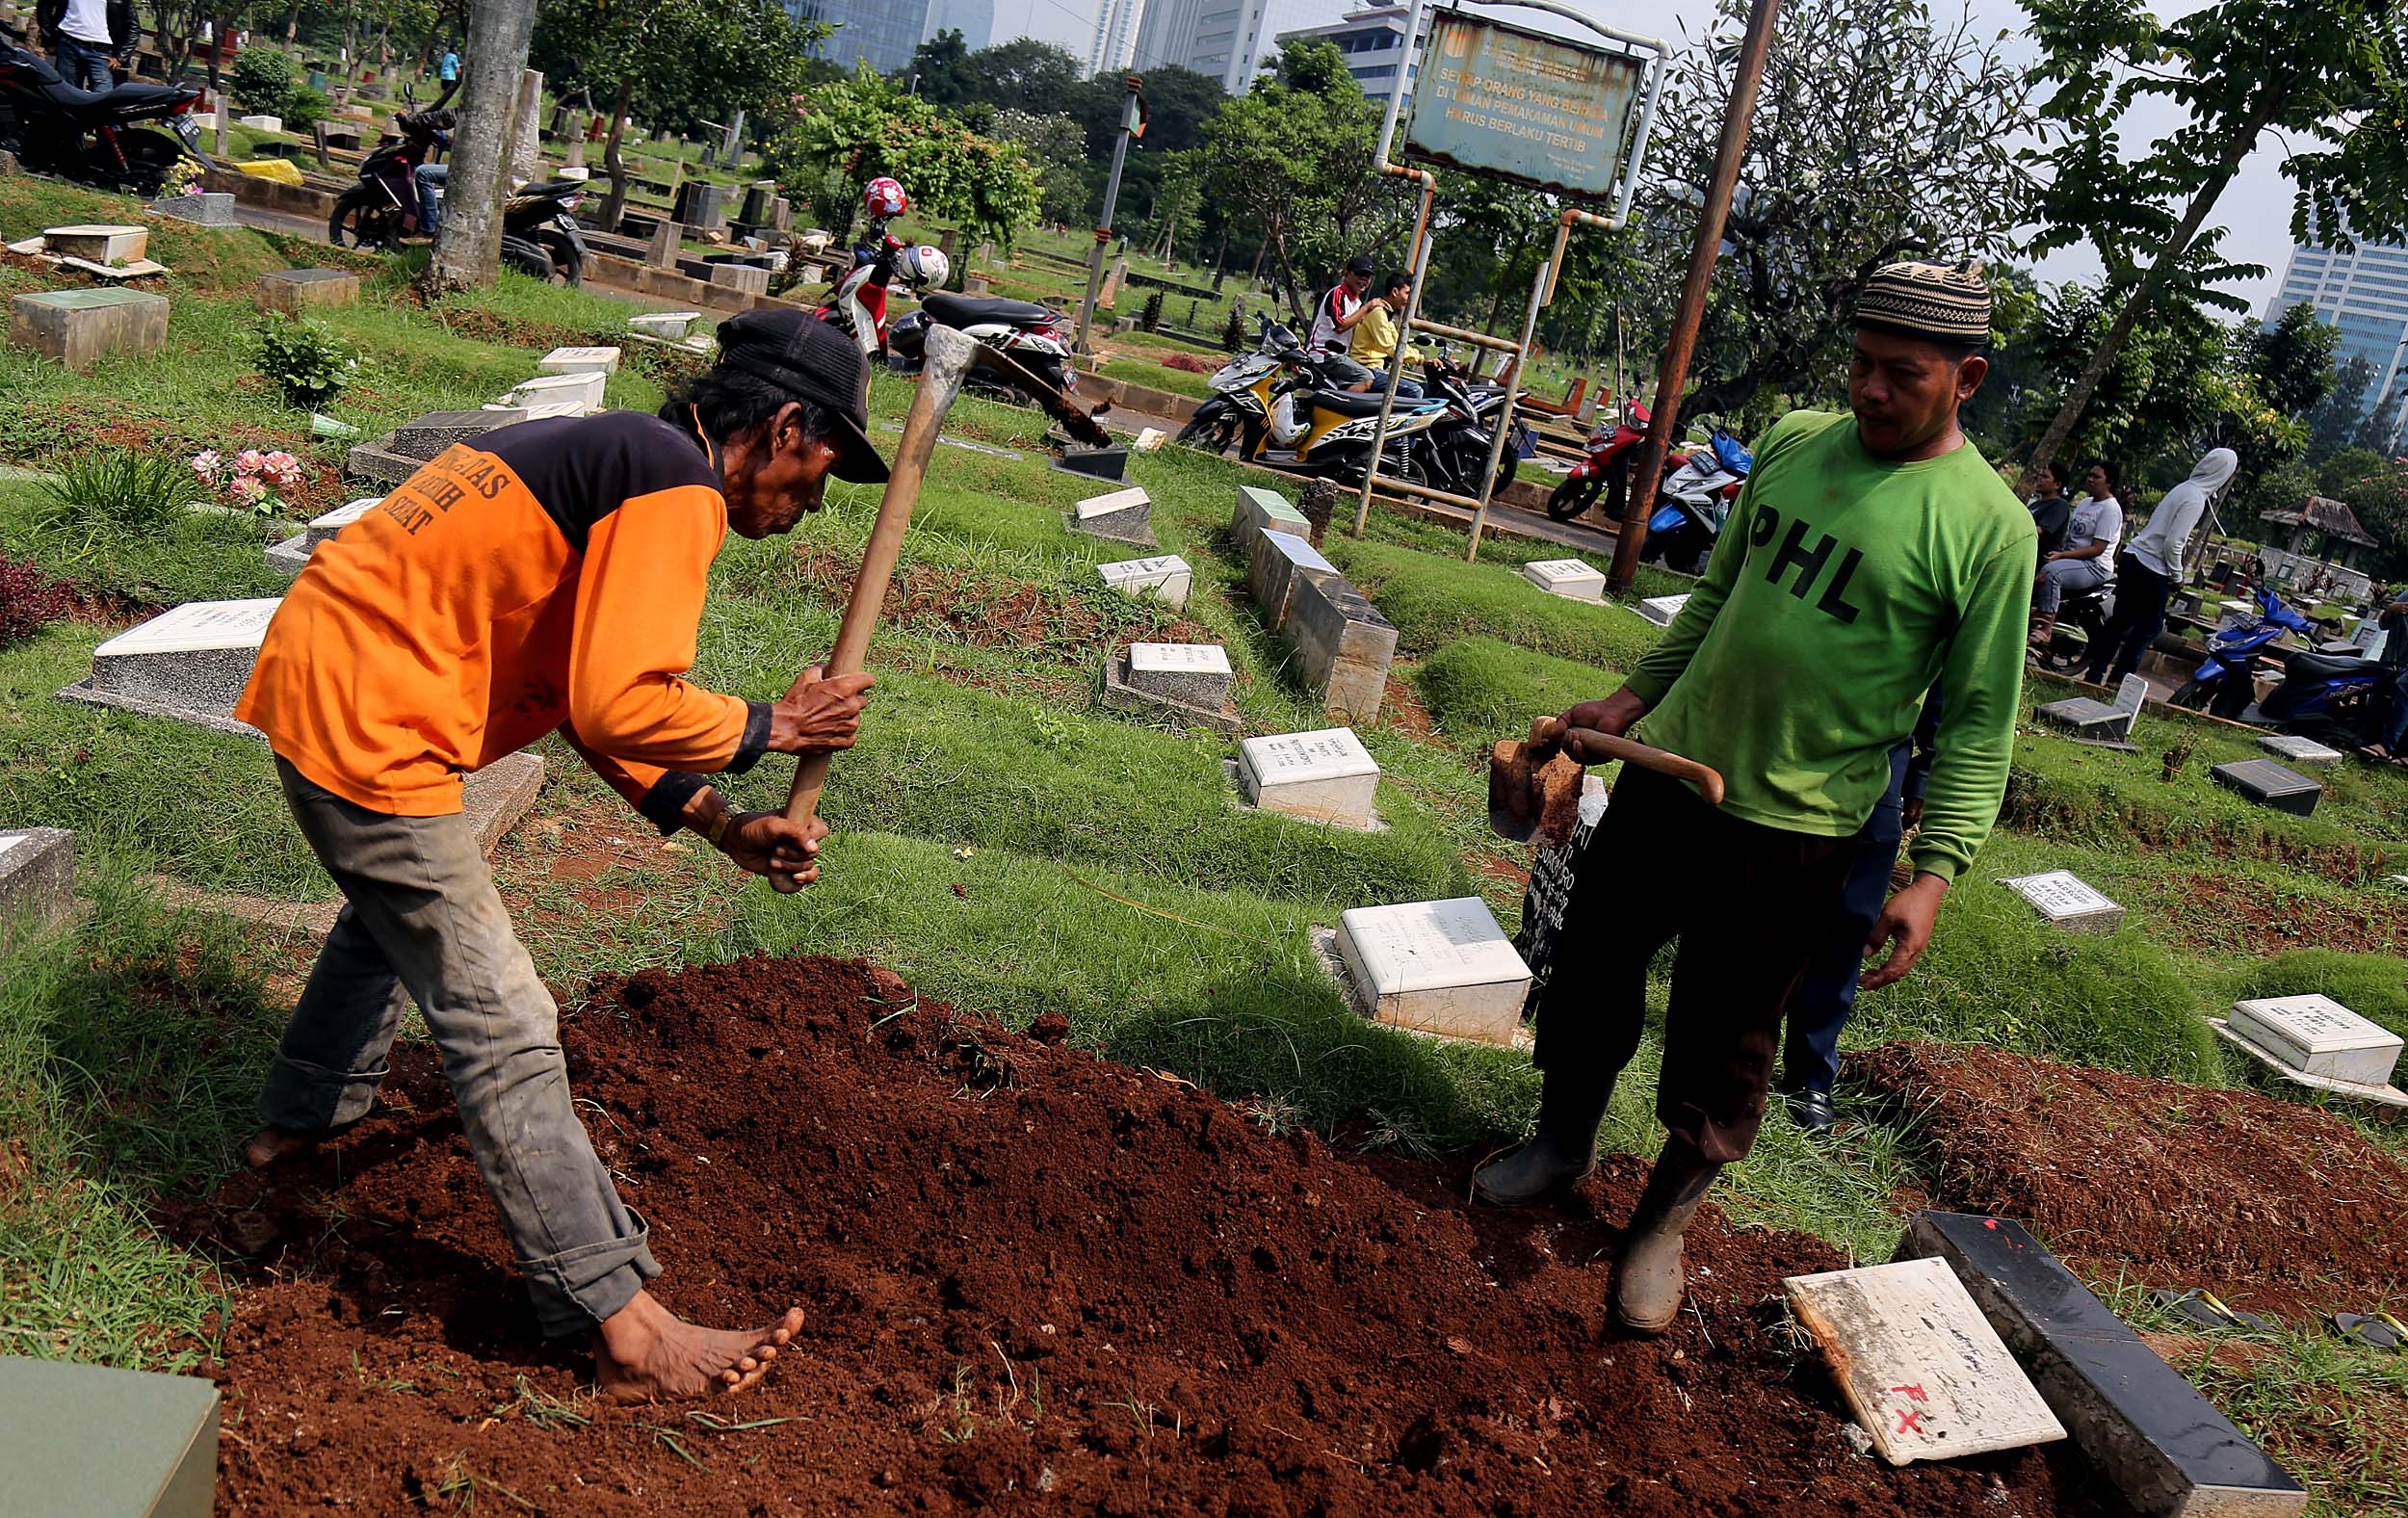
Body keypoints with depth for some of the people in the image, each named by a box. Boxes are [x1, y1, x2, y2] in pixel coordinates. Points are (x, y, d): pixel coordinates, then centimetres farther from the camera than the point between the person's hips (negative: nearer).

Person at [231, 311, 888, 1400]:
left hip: (315, 668, 10)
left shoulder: (616, 456, 15)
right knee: (502, 1027, -7)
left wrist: (723, 828, 9)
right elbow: (618, 706, -25)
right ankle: (626, 1333, 0)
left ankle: (300, 1118, 58)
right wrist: (770, 727, -9)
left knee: (397, 913, 35)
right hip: (368, 725, -10)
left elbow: (593, 695, 15)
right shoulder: (677, 488, -16)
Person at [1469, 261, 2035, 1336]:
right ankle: (1563, 1141, 40)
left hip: (1794, 830, -5)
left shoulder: (1989, 529, -13)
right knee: (1593, 965, 17)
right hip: (1669, 767, 5)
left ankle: (1666, 1219, 30)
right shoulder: (1793, 442, 2)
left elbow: (1980, 722, -10)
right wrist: (1636, 694, 10)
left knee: (1725, 1044, 8)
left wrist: (1933, 872, -15)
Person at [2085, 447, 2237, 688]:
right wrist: (2177, 576, -8)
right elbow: (2172, 543, -20)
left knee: (2120, 620, 14)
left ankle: (2095, 672, 18)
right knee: (2149, 627, 6)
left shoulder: (2184, 488, 9)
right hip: (2151, 571, -8)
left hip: (2131, 558, 8)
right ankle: (2119, 677, 9)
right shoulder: (2196, 499, -16)